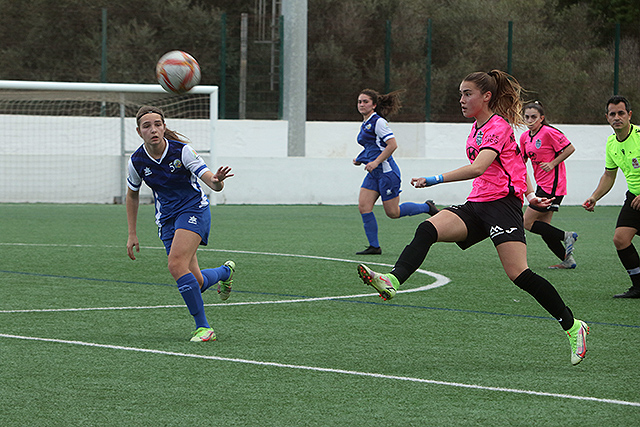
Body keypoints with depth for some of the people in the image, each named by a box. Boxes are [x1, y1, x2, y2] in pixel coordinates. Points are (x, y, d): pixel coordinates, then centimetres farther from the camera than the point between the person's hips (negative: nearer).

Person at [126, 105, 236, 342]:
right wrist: (132, 234, 11)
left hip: (194, 209, -4)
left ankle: (202, 327, -18)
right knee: (195, 282, -3)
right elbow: (132, 194, 12)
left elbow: (212, 183, -20)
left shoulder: (182, 151, -17)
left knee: (176, 265, -27)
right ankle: (225, 271, 34)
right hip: (167, 219, 4)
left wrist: (217, 181, -45)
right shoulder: (137, 161, -6)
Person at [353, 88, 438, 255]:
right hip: (374, 173, 9)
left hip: (386, 171, -9)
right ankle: (374, 246, 0)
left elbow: (392, 145, -20)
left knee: (393, 212, -3)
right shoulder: (365, 124, 16)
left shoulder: (378, 122, -12)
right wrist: (361, 159, 14)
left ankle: (427, 207, 17)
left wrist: (375, 162, -23)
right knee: (363, 206, -4)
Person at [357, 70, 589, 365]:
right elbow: (516, 161, 32)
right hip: (476, 206, 8)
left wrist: (436, 180, -32)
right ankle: (393, 281, -37)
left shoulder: (498, 127, -9)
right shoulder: (477, 128, 20)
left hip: (502, 203, -8)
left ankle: (572, 326, -4)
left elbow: (478, 168, -25)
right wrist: (529, 193, 26)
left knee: (518, 274, -17)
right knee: (427, 230, -18)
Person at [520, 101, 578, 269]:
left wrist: (552, 163, -16)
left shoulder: (549, 132, -13)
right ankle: (567, 260, 13)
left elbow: (570, 148, -13)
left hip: (553, 185, -8)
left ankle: (566, 236, 0)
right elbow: (521, 160, 22)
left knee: (528, 223, -9)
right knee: (543, 227, 7)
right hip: (542, 185, 8)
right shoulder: (525, 137, 10)